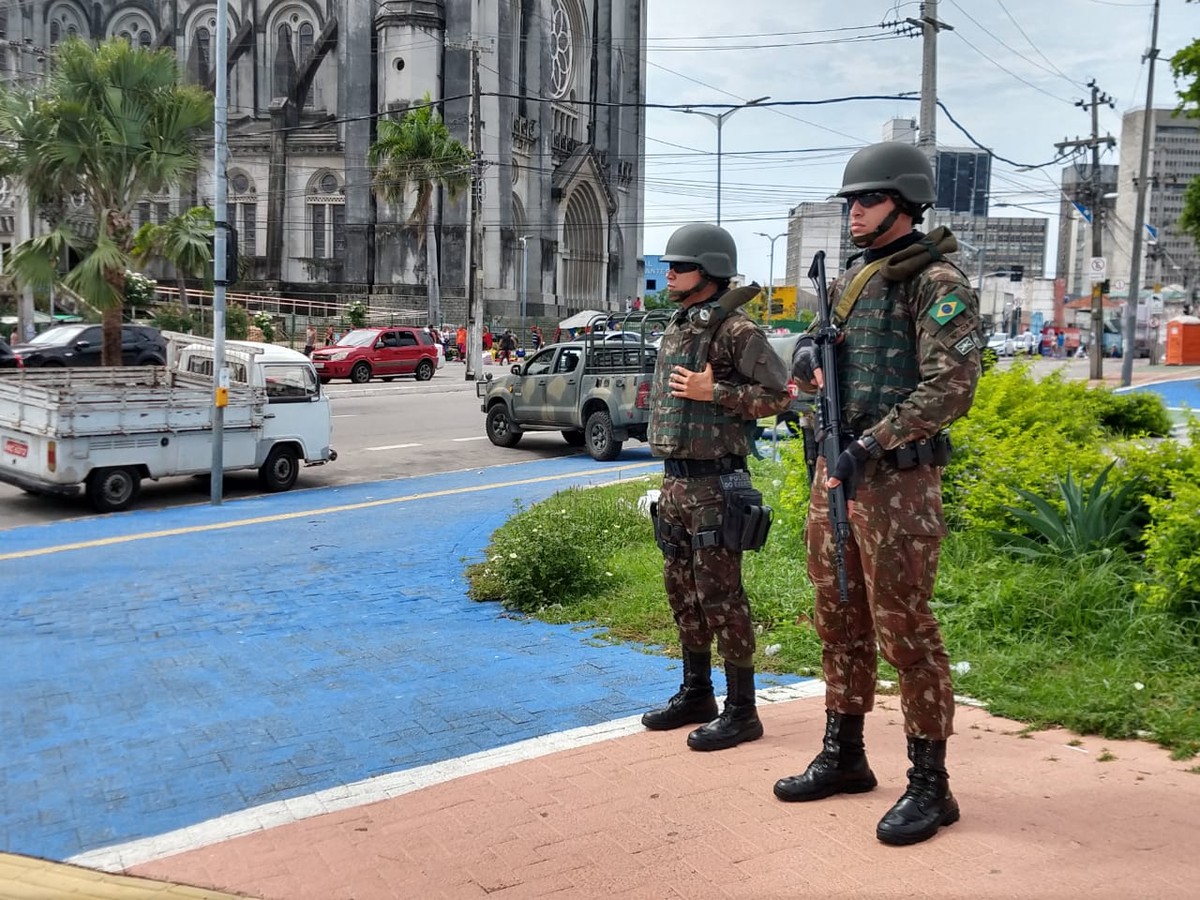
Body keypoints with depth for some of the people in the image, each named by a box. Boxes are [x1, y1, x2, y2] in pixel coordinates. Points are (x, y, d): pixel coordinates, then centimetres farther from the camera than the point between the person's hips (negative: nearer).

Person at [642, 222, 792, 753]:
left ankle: (741, 710, 5)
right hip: (675, 482, 9)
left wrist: (714, 393, -20)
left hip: (715, 484, -9)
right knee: (682, 590, 14)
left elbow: (779, 395, -13)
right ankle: (695, 694, 27)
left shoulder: (735, 330, -11)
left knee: (720, 595, -5)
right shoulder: (676, 329, 14)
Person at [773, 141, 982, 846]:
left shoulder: (940, 284, -10)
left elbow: (952, 387, -20)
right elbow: (813, 349, 26)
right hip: (835, 470, 8)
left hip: (897, 480, -8)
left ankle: (931, 787, 8)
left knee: (904, 629, -4)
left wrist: (869, 447, -25)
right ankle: (843, 758, 28)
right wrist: (807, 355, 1)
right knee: (839, 621, 14)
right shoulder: (850, 281, 14)